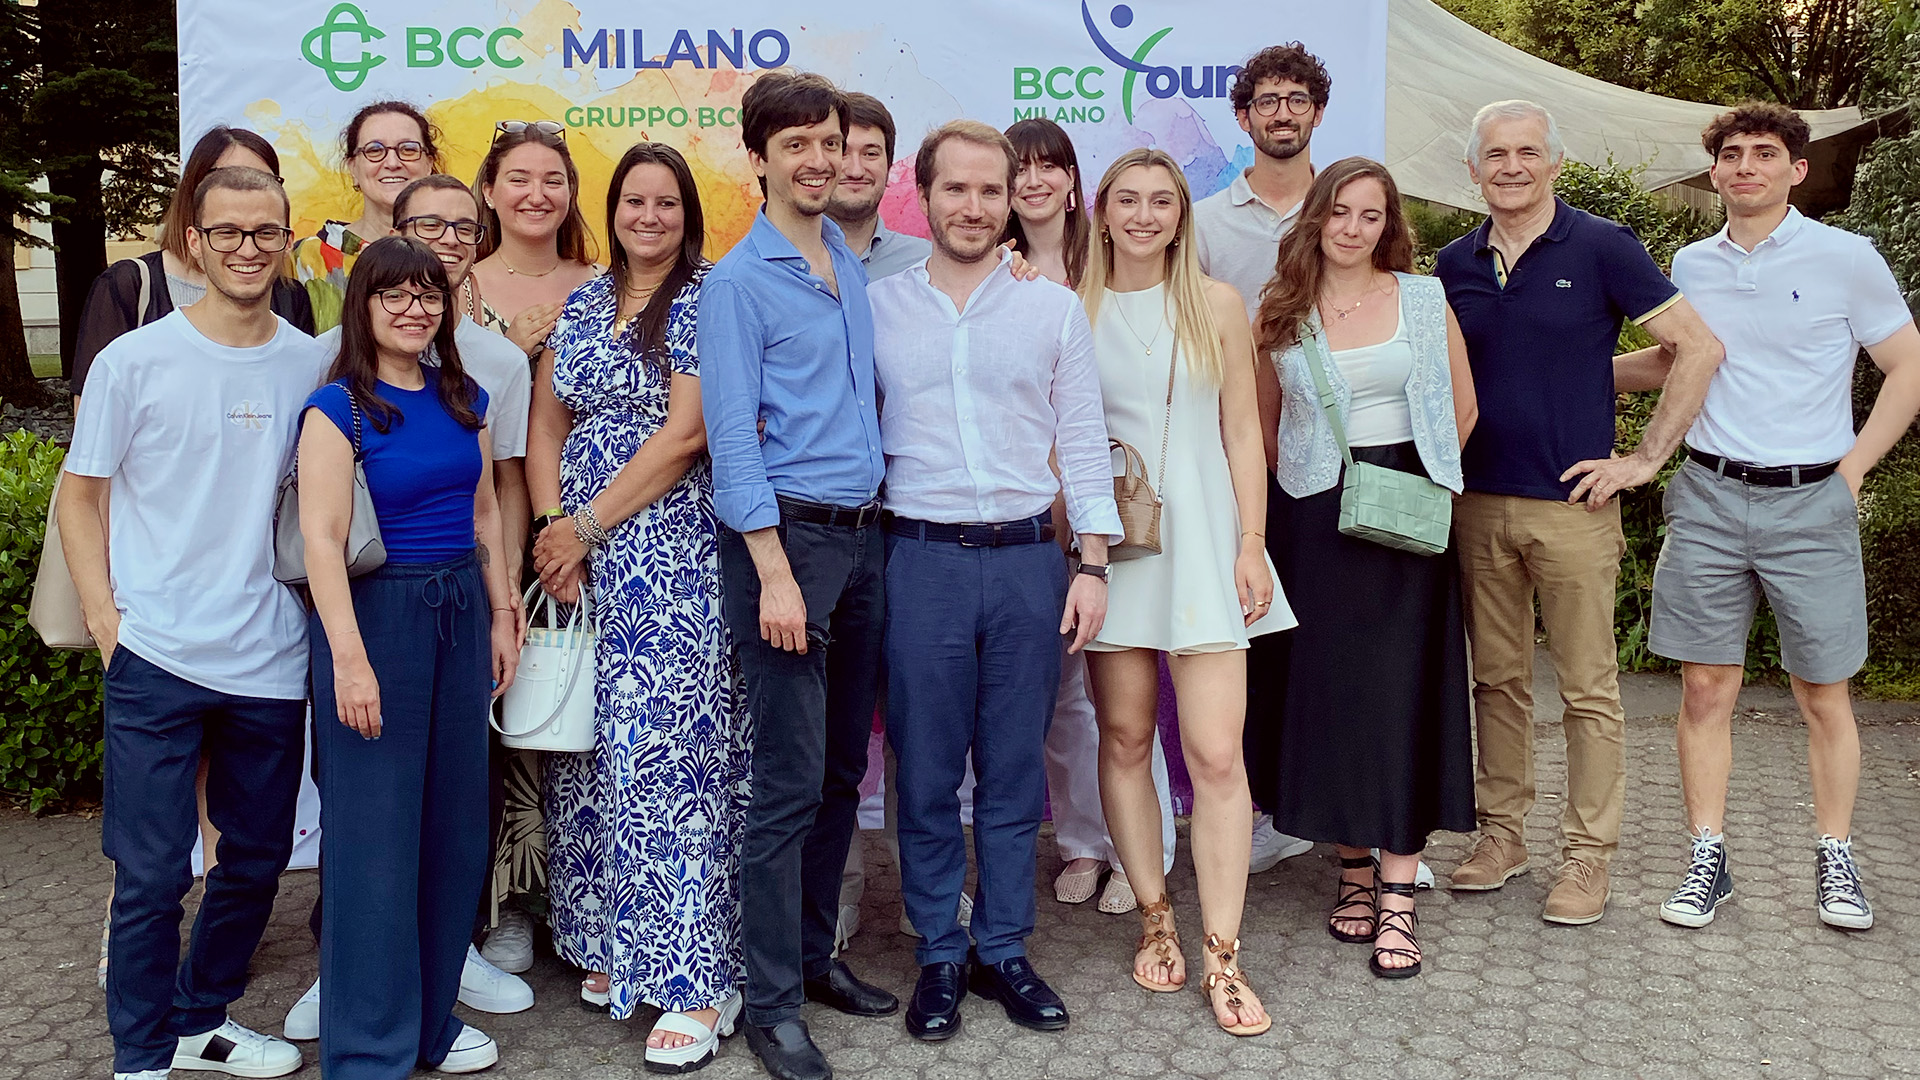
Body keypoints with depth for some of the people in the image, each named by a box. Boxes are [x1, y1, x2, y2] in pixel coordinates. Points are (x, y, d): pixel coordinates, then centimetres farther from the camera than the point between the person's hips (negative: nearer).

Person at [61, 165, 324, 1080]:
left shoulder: (315, 366, 4)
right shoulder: (134, 361, -3)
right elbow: (81, 493, 4)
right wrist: (104, 617, -5)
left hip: (272, 661, 3)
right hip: (156, 659, -3)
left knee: (256, 861, 14)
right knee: (152, 873, 1)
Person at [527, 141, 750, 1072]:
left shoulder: (706, 300, -3)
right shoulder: (583, 305, 15)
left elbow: (685, 435, -12)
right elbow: (547, 426, 13)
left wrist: (587, 526, -11)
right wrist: (554, 529, -2)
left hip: (671, 553, -6)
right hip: (578, 556, 6)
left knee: (668, 749, -9)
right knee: (585, 747, 8)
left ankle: (696, 985, -3)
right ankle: (609, 945, 24)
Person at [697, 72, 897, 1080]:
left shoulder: (854, 267, 14)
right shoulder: (738, 280, -6)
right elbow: (733, 437, -11)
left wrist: (875, 527, 10)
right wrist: (775, 576, -17)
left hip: (862, 538, 7)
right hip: (788, 536, -7)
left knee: (841, 770, 13)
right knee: (790, 782, -4)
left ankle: (815, 954, 27)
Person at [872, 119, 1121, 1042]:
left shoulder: (1053, 309, 7)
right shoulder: (876, 309, 6)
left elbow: (1083, 443, 7)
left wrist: (1093, 564, 1)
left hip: (1027, 559, 1)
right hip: (921, 559, 0)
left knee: (1014, 771, 7)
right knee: (926, 773, 5)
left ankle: (1003, 951, 21)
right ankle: (938, 958, 19)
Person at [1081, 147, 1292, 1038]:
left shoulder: (1217, 305, 6)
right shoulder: (1074, 310, 5)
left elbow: (1242, 433, 6)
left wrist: (1250, 545, -1)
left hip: (1200, 538, 0)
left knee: (1216, 752, -7)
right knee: (1125, 739, 6)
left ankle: (1222, 957, 1)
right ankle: (1154, 920, 22)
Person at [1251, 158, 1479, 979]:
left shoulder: (1424, 299, 5)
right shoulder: (1278, 313, 5)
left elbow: (1462, 406, 11)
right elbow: (1261, 419, 15)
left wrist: (1420, 478, 7)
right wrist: (1304, 479, 8)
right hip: (1313, 519, 1)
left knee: (1401, 695, -4)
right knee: (1325, 694, 4)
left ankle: (1396, 898, -1)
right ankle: (1354, 872, 19)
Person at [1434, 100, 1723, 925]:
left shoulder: (1600, 248, -4)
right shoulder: (1456, 264, 9)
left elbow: (1699, 347, -5)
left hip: (1572, 504, -4)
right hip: (1478, 503, 4)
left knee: (1588, 688, 3)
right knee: (1497, 679, 12)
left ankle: (1588, 855, 13)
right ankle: (1501, 833, 24)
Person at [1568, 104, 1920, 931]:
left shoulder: (1846, 258, -1)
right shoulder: (1692, 265, 9)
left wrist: (1850, 469, -5)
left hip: (1810, 500, -2)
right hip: (1709, 496, 3)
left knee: (1823, 693, 5)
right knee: (1705, 686, 3)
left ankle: (1835, 861, 20)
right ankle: (1707, 858, 12)